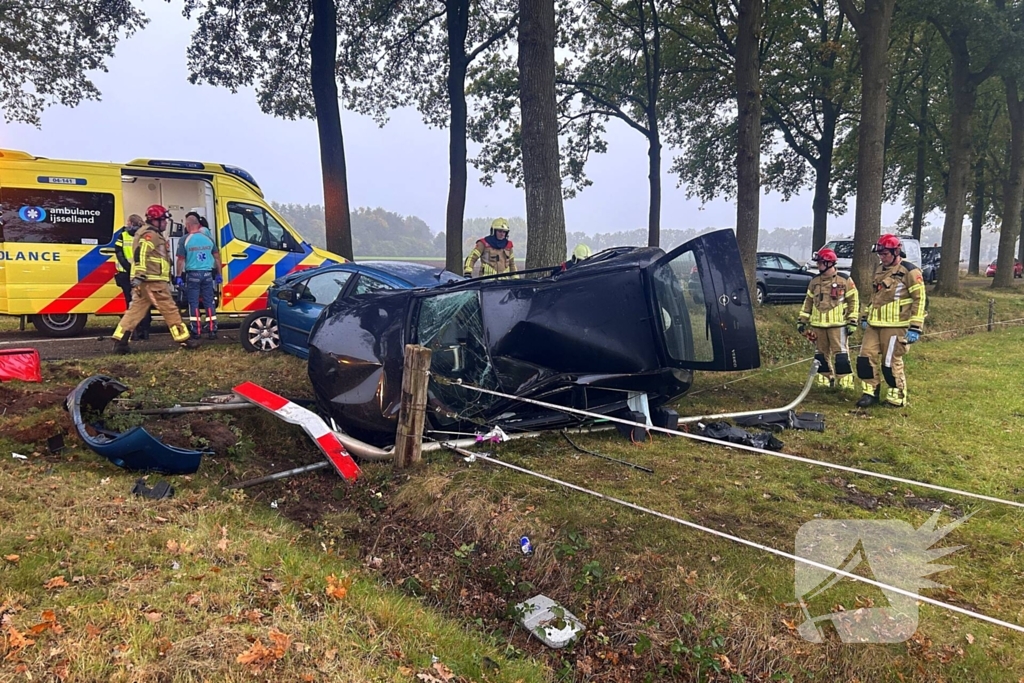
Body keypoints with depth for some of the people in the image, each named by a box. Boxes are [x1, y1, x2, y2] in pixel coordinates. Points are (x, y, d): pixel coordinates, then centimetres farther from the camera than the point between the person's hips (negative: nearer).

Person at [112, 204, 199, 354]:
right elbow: (140, 255, -23)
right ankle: (184, 339, 3)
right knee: (169, 309, -3)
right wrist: (139, 275, -29)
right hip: (153, 281, -10)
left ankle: (120, 341, 1)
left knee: (135, 310, 6)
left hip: (144, 281, 10)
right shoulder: (150, 235, -10)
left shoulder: (148, 234, 25)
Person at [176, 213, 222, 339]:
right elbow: (217, 257, 11)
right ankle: (212, 331, 5)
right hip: (207, 274, 3)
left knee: (194, 303, 4)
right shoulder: (208, 239, 6)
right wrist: (218, 274, 19)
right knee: (209, 302, 6)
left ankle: (196, 331, 3)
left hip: (193, 274, -3)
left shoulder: (185, 240, -5)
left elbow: (181, 260, -6)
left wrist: (179, 276, 0)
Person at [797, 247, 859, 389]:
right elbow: (808, 302, 16)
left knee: (841, 354, -6)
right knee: (822, 354, 11)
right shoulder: (814, 282, 10)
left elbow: (854, 301, -2)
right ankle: (825, 381, 21)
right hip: (818, 325, 5)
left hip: (838, 324, -5)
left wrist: (852, 322, -8)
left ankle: (845, 383, -1)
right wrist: (802, 320, 12)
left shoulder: (845, 281, -4)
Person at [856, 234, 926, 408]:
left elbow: (919, 300, -11)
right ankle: (871, 392, 14)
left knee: (891, 362, -2)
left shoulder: (910, 271, -9)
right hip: (873, 325, 7)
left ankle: (898, 397, 13)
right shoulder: (879, 270, 15)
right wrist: (865, 316, 22)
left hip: (895, 326, -7)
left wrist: (915, 327, -16)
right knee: (866, 358, 2)